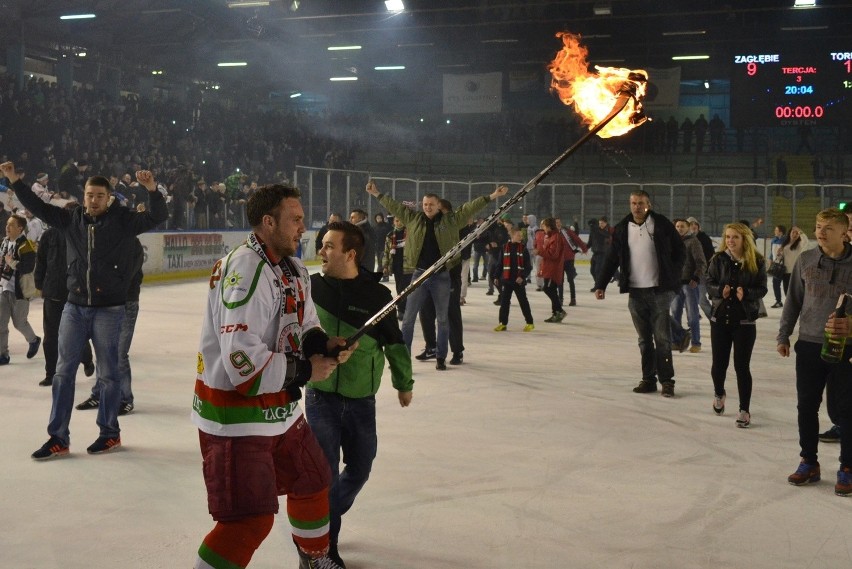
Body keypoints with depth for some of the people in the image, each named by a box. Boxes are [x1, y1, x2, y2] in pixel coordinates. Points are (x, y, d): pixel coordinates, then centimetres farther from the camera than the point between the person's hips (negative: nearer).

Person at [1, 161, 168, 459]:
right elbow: (37, 206, 12)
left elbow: (158, 217, -14)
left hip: (108, 309, -4)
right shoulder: (71, 220, 5)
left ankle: (110, 433, 21)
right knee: (64, 371, 5)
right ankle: (58, 438, 13)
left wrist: (152, 189, -30)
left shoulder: (122, 220, -5)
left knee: (108, 372, 6)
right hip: (74, 307, 4)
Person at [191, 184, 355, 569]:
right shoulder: (246, 271, -25)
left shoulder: (293, 269, 6)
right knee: (249, 520, -11)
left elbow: (303, 326, 15)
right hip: (234, 412, -10)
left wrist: (323, 344, -8)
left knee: (311, 482, 24)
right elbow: (242, 361, -29)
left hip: (281, 406, 10)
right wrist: (303, 372, -19)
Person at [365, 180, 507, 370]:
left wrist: (492, 196, -7)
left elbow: (470, 208, -2)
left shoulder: (450, 220, 1)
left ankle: (441, 357, 18)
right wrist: (377, 194, 13)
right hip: (419, 274, 1)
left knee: (442, 318, 7)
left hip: (441, 276, -1)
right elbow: (394, 206, 12)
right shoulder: (413, 219, 6)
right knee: (409, 318, 2)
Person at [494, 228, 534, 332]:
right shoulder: (505, 248, 2)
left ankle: (530, 323, 14)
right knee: (504, 302, 4)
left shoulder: (523, 249, -3)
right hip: (507, 279, 2)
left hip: (519, 280, -2)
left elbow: (528, 266, -5)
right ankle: (503, 323, 13)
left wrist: (522, 276, -17)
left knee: (523, 301, 4)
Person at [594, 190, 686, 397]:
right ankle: (648, 379, 18)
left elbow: (679, 250, 3)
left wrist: (674, 277, -3)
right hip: (635, 292, 3)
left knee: (662, 338, -1)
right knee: (644, 339, 10)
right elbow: (612, 259, 8)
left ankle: (666, 380, 6)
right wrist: (601, 284, 2)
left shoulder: (662, 224, -3)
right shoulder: (623, 228, 6)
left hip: (660, 290, -3)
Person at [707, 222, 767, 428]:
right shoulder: (719, 259, -2)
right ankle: (719, 394, 41)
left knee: (742, 366, -2)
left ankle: (744, 410, 12)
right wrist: (720, 290, -20)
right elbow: (709, 283, 1)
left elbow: (762, 288, -4)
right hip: (720, 318, 2)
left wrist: (746, 293, -23)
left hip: (745, 320, -2)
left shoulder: (757, 261, -5)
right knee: (719, 363, 9)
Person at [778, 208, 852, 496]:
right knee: (806, 406, 9)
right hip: (808, 345, 3)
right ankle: (809, 462, 24)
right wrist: (783, 335, 8)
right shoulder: (806, 260, 1)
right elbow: (793, 300, 8)